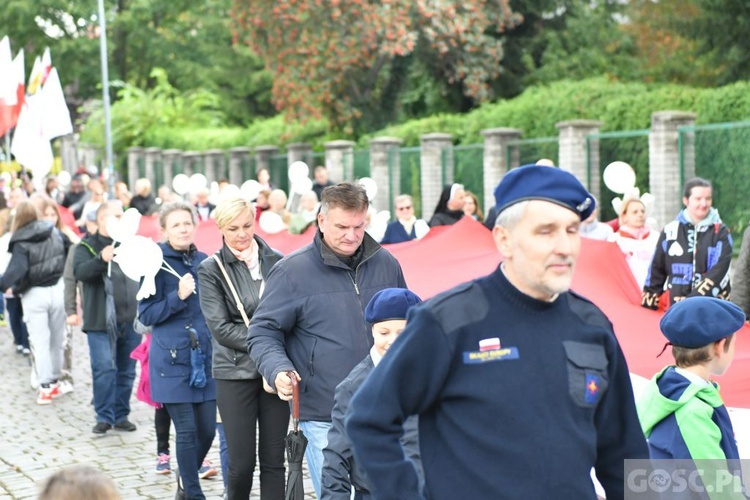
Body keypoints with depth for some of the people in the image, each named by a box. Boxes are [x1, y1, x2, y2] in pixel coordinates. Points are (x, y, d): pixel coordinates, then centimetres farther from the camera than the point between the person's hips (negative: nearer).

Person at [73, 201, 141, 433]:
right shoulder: (87, 246, 1)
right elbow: (79, 272, -17)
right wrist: (102, 259, -34)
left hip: (130, 320, 4)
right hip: (101, 321, -4)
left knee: (127, 371, 8)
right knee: (104, 369, -8)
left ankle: (121, 415, 17)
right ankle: (104, 417, 2)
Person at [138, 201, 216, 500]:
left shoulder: (203, 262, 8)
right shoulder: (157, 263, -6)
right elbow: (146, 315, -7)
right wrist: (178, 296, -19)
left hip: (204, 356, 5)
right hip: (173, 359, -5)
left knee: (207, 429, 6)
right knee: (187, 430, -4)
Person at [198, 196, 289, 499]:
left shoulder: (275, 261, 5)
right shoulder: (211, 270, -1)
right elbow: (221, 328, -7)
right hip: (235, 372, -2)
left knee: (273, 460, 6)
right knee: (242, 462, 1)